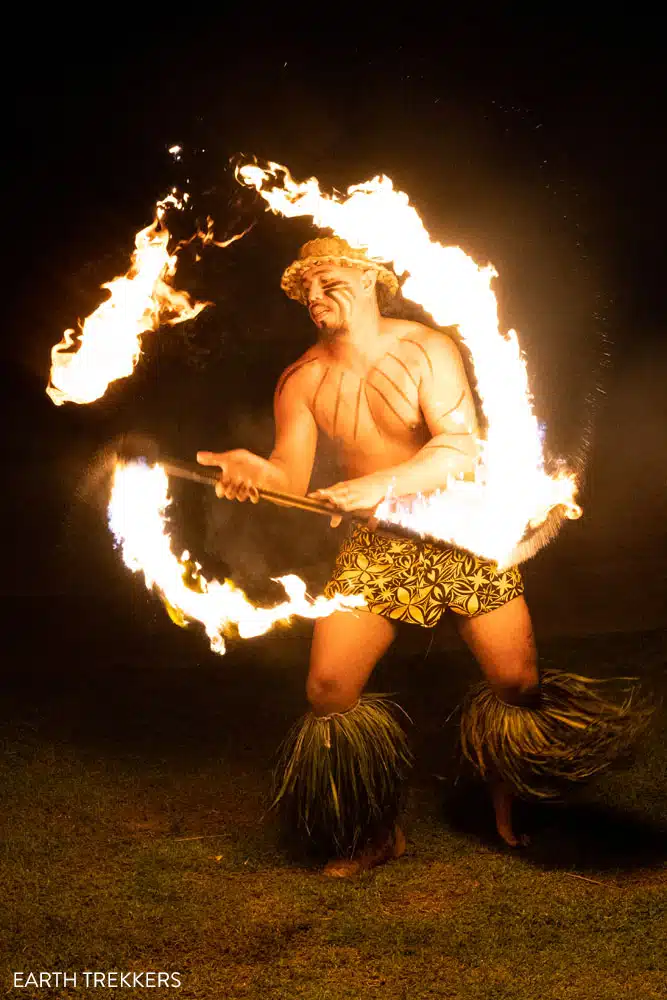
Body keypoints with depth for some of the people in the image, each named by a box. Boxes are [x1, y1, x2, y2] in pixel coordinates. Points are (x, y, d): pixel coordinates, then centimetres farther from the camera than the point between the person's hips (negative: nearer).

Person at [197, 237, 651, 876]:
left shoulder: (426, 350, -10)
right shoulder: (302, 382, -1)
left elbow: (462, 447, -21)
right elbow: (291, 477, -8)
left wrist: (381, 483, -35)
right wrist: (256, 471, -32)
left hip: (463, 533, -2)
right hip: (375, 546, 2)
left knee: (517, 681, -5)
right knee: (328, 689, -10)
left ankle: (506, 809, 26)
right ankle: (376, 834, 12)